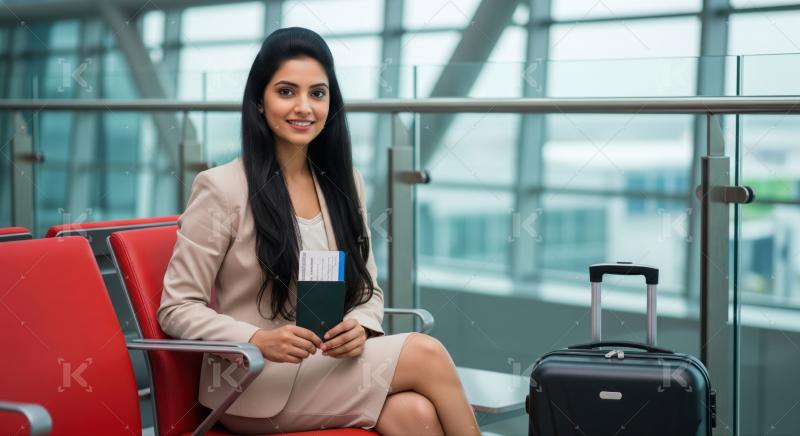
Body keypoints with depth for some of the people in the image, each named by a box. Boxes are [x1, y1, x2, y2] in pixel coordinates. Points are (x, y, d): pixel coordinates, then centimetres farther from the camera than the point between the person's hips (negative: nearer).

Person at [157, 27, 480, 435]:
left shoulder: (343, 182, 10)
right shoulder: (221, 188, -8)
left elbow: (367, 289, 14)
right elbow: (177, 309, -7)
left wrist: (359, 327, -10)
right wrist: (258, 341, -23)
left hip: (334, 368, 5)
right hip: (254, 387, -5)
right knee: (425, 354, -23)